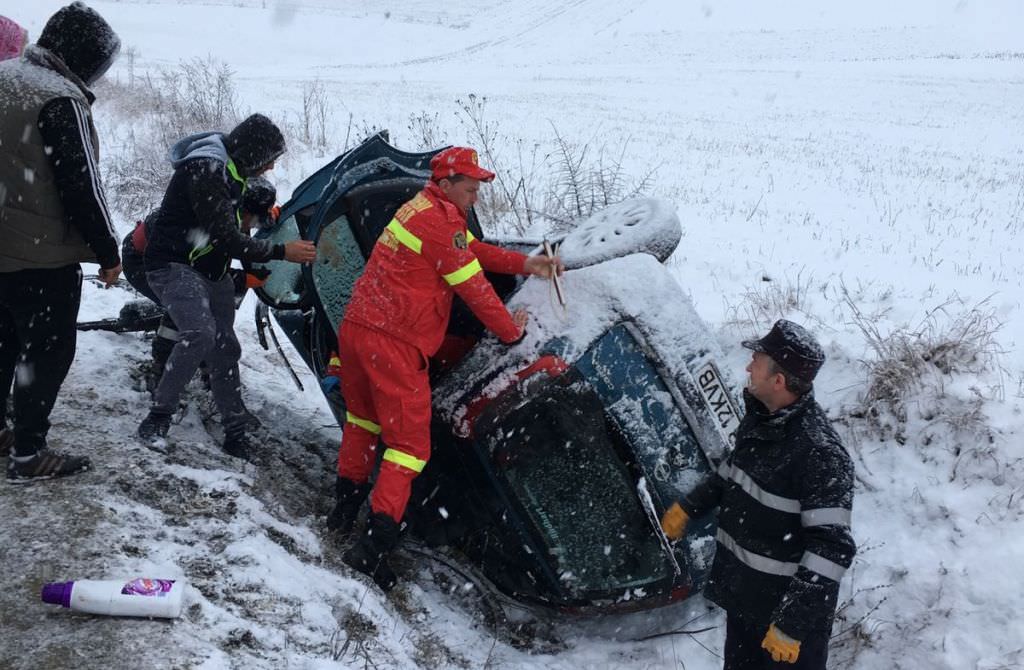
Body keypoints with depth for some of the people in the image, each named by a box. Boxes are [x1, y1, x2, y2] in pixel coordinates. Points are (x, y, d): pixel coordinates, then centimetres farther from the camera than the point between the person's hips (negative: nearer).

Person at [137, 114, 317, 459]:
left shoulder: (229, 168, 10)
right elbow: (226, 237, -26)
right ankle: (160, 412, -14)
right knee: (200, 333, -29)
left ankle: (235, 431, 14)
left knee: (225, 348, 7)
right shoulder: (205, 170, -22)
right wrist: (283, 251, -21)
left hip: (211, 271, 10)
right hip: (175, 265, -9)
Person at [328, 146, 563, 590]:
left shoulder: (419, 208, 18)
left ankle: (345, 506, 39)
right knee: (409, 442, -1)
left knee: (363, 419, 28)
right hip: (395, 344, -9)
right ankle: (375, 545, -7)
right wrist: (510, 330, 5)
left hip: (354, 327, 9)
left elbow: (473, 250, 21)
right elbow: (473, 287, -8)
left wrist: (525, 264, 15)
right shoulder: (443, 220, -11)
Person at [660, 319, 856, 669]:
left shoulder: (818, 453, -28)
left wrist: (792, 622, -28)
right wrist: (688, 507, 19)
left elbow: (832, 548, -28)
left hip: (790, 604, -8)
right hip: (743, 591, 8)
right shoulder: (759, 419, -2)